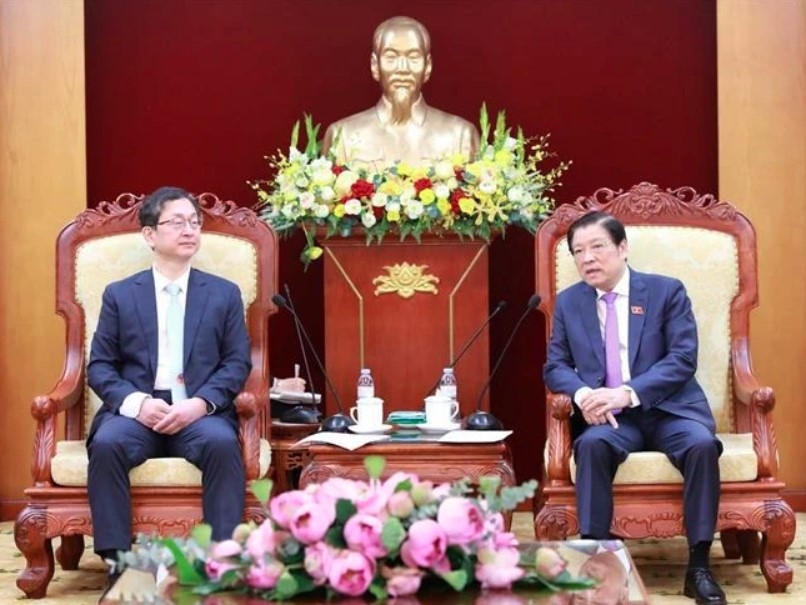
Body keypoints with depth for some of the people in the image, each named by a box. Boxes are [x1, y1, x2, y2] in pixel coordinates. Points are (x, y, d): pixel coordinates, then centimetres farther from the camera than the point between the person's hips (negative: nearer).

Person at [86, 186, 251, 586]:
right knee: (106, 444, -33)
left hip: (200, 412, 0)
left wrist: (200, 402, -13)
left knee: (223, 444, -34)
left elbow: (237, 362, 6)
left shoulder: (224, 294, 14)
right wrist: (136, 402, -13)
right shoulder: (119, 294, 13)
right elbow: (100, 366, 7)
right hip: (136, 411, 0)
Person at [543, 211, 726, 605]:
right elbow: (555, 366, 8)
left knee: (702, 444, -32)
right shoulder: (568, 302, 10)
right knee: (592, 444, -33)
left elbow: (683, 359, -9)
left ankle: (698, 566, -22)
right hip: (611, 416, 1)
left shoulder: (666, 291, 1)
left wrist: (628, 393, -23)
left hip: (668, 409, -1)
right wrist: (583, 394, -16)